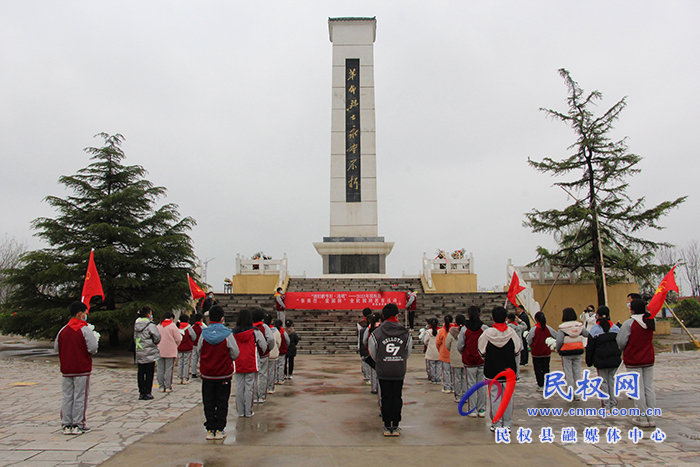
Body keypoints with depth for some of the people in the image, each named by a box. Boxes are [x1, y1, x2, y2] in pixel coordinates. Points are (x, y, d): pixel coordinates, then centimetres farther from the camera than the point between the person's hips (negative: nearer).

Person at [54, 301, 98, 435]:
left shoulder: (63, 330, 5)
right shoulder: (85, 330, -13)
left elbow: (56, 348, 13)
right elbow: (93, 348, -18)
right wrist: (91, 352, 4)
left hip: (66, 369, 5)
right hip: (82, 369, -5)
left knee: (67, 397, 12)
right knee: (80, 398, 2)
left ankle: (66, 425, 16)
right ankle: (78, 425, 7)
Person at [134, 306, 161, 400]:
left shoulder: (136, 324, 8)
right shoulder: (150, 325, -14)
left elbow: (135, 338, 15)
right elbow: (157, 337, -19)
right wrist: (154, 343, 1)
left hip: (139, 353, 6)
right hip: (150, 353, -6)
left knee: (140, 373, 10)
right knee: (149, 373, 1)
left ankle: (141, 393, 14)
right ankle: (147, 393, 4)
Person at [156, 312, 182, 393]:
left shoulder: (158, 326, 8)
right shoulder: (172, 325, -7)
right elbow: (178, 339, -8)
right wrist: (176, 345, 11)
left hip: (160, 351, 4)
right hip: (170, 351, -4)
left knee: (160, 369, 9)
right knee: (169, 369, 0)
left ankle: (161, 386, 13)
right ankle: (168, 387, 0)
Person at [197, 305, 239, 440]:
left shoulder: (203, 335, -6)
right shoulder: (228, 335, -12)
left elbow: (199, 351, 6)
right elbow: (235, 354, -5)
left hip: (206, 374, 2)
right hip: (224, 374, -2)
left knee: (208, 402, 11)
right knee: (222, 402, 8)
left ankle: (210, 429, 15)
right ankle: (220, 430, 12)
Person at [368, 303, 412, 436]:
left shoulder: (376, 333, -8)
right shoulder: (405, 333, -4)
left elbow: (373, 354, 3)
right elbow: (408, 354, 7)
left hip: (383, 372, -1)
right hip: (399, 371, 1)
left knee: (386, 398, 9)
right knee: (397, 398, 10)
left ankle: (387, 426, 15)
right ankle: (395, 426, 16)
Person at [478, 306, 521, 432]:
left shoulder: (487, 334, -11)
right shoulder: (511, 333, -8)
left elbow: (482, 352, -2)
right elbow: (517, 351, 2)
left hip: (492, 371, -1)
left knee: (495, 396, 6)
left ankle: (497, 424, 12)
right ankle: (507, 424, 16)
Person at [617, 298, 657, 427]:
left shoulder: (629, 323, -16)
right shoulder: (651, 321, -1)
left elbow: (621, 342, -13)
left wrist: (625, 351, 8)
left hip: (633, 360, -5)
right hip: (649, 359, 5)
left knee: (638, 389, 2)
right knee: (649, 387, 11)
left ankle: (643, 418, 8)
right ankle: (651, 418, 15)